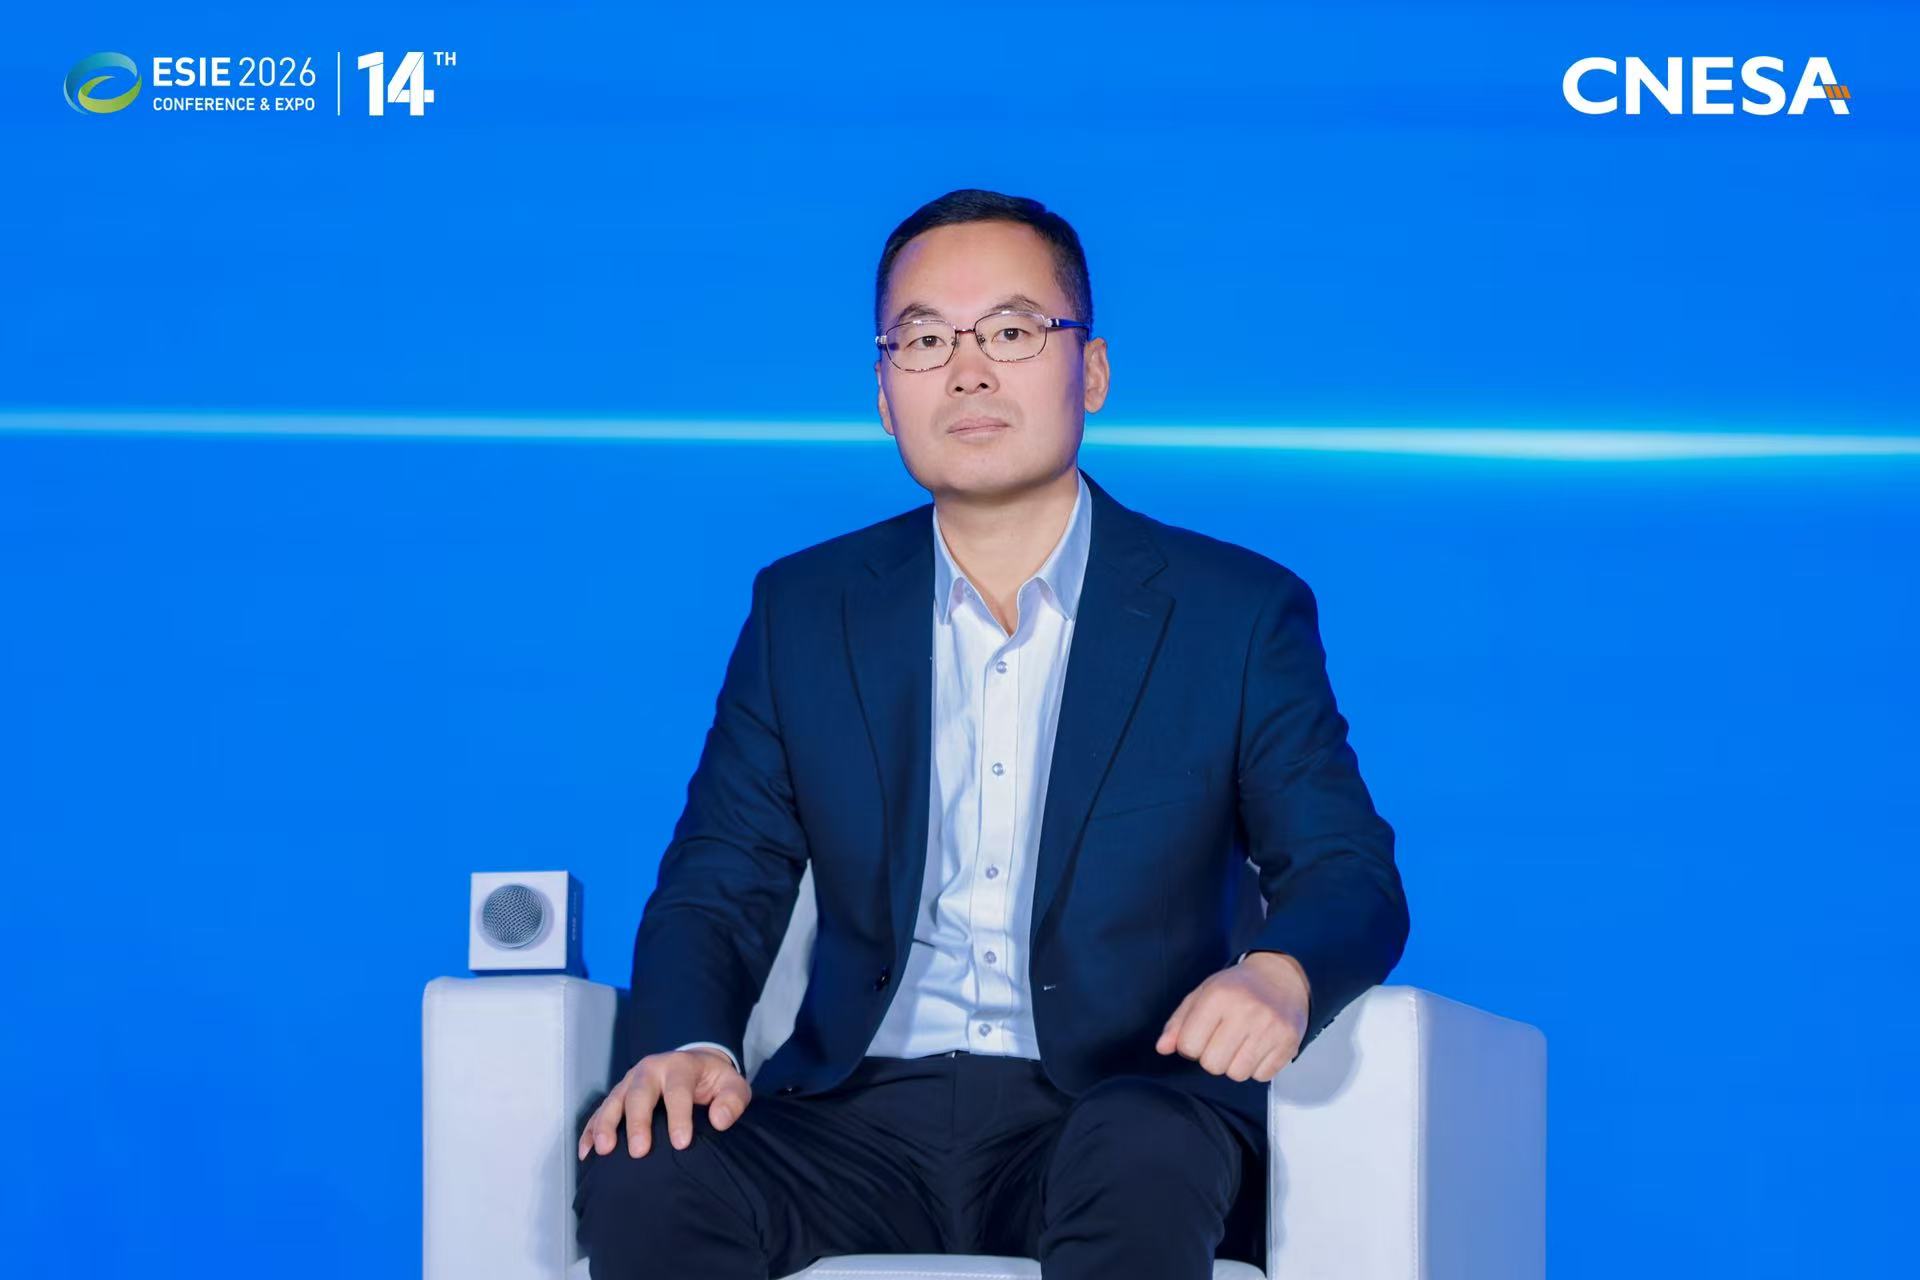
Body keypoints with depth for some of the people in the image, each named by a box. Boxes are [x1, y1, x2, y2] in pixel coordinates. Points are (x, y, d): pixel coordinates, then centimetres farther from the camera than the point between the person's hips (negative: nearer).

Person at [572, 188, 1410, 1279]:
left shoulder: (1241, 614, 6)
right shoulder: (803, 610, 13)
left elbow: (1351, 874, 3)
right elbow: (721, 885, 11)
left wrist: (1282, 973, -22)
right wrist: (691, 1043, -12)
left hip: (1111, 1115, -1)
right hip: (865, 1106, 2)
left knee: (1146, 1158, -37)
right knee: (641, 1179, -29)